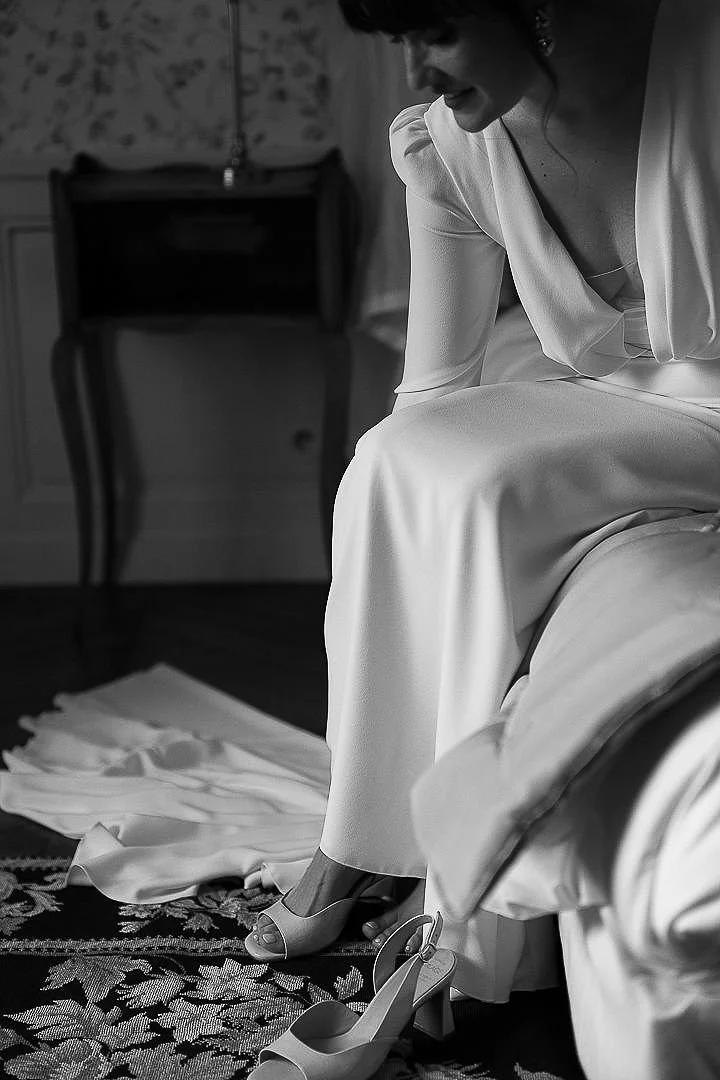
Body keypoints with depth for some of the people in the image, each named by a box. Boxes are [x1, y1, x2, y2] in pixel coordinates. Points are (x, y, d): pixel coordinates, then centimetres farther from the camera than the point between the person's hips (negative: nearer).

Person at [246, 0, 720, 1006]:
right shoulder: (457, 141, -7)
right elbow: (435, 386, -2)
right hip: (584, 384, 6)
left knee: (486, 492, -27)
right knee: (389, 467, -18)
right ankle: (363, 839, -6)